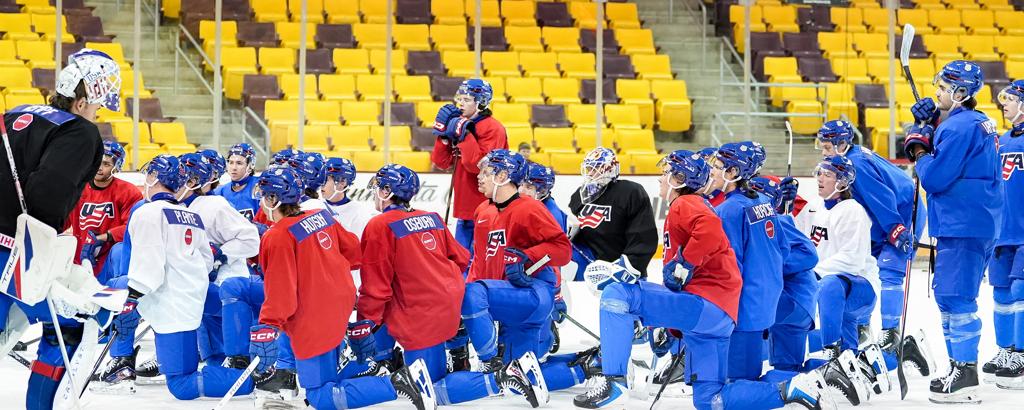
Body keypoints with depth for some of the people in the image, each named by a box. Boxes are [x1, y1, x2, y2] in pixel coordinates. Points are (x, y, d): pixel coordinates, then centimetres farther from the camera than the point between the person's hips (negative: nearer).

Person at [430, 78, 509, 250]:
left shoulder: (493, 128, -12)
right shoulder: (460, 125, 12)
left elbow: (478, 165, -22)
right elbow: (442, 162, 11)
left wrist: (464, 135, -22)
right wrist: (443, 134, -1)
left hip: (485, 208, -8)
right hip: (465, 208, 8)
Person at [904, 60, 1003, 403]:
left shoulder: (958, 126, -17)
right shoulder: (979, 123, 15)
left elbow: (935, 178, -19)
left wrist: (919, 152, -1)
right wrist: (929, 132, 9)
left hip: (962, 227, -11)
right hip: (979, 224, 11)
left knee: (955, 297, -9)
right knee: (951, 296, 17)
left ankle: (964, 374, -10)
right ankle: (961, 366, 23)